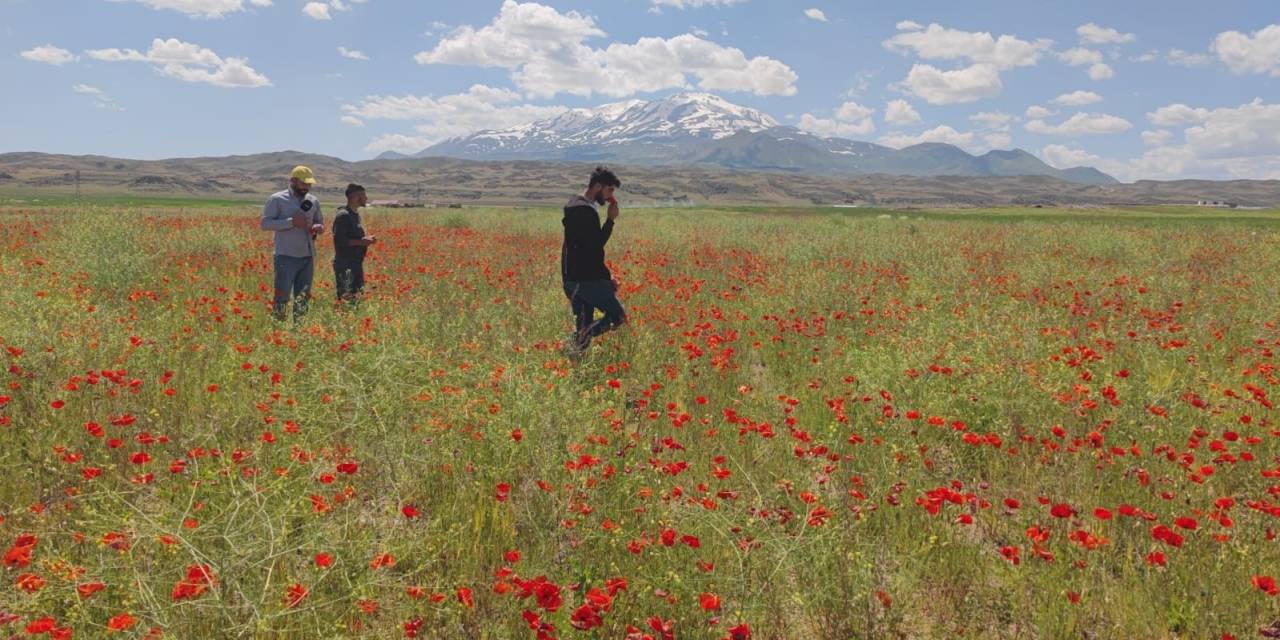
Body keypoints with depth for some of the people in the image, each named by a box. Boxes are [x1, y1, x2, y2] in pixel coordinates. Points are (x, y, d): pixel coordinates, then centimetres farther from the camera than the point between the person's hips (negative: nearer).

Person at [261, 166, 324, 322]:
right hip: (286, 257, -5)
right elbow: (265, 223, -9)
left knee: (303, 298, 10)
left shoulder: (313, 201, 12)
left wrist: (319, 228, -1)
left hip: (308, 257, 5)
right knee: (282, 296, -6)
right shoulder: (277, 199, -2)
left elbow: (321, 222, 23)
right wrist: (291, 222, -19)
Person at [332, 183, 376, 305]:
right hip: (345, 266, -10)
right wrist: (361, 241, -19)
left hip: (356, 264, 10)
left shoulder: (355, 214, 15)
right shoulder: (343, 215, -14)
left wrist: (365, 240, 7)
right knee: (347, 300, -11)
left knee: (358, 296, 11)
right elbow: (339, 241, -21)